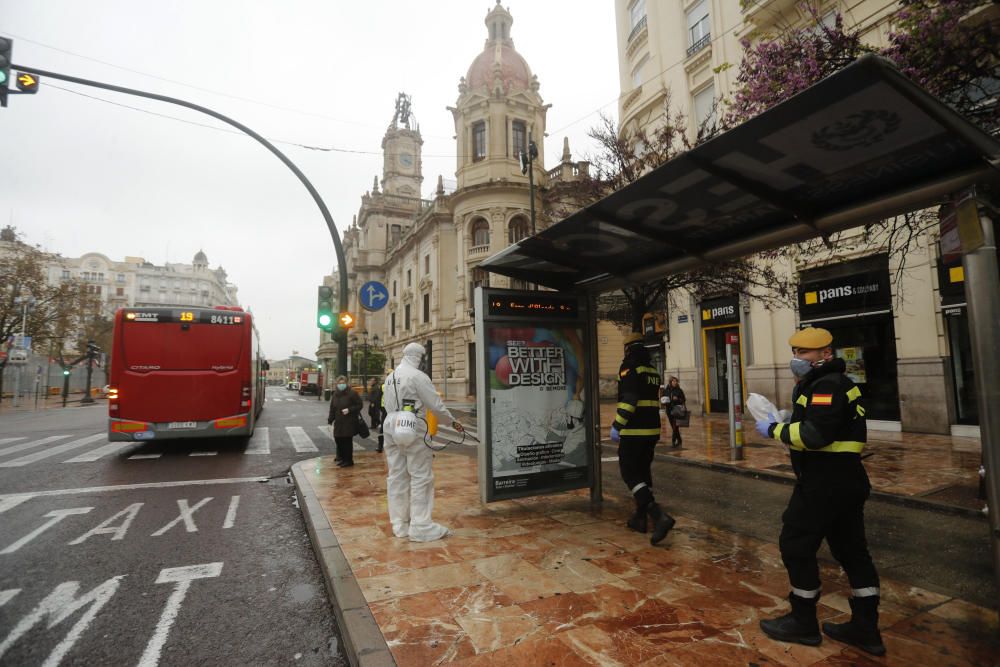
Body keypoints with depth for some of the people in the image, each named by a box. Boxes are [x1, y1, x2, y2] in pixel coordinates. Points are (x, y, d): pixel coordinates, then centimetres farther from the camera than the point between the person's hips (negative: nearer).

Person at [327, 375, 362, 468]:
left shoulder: (352, 393, -9)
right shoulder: (335, 394, 9)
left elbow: (359, 405, -7)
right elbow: (332, 408, 11)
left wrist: (349, 410, -18)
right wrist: (330, 420, 7)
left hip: (349, 422, -5)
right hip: (338, 422, 6)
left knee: (347, 441, -2)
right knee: (338, 439, 6)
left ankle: (348, 460, 12)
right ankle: (341, 458, 25)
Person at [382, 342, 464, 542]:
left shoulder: (390, 377, 15)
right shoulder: (418, 376, -10)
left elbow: (388, 405, 14)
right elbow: (436, 404, -9)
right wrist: (452, 421, 2)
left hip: (391, 427, 8)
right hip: (413, 429, -8)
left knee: (397, 476, 11)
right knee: (421, 477, -1)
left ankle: (399, 524, 19)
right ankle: (420, 526, 2)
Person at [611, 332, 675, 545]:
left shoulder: (629, 368, -11)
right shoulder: (653, 371, 14)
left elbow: (628, 399, -21)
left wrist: (617, 426, -16)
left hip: (633, 431, -8)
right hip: (652, 429, 8)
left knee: (630, 474, -4)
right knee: (643, 472, 17)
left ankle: (659, 516, -17)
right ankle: (640, 518, 27)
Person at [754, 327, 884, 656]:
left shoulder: (826, 385, -18)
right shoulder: (836, 382, 16)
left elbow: (813, 435, -27)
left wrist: (774, 429, -15)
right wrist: (786, 424, 2)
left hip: (824, 482, -11)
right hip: (845, 479, 11)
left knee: (796, 545, 1)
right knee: (851, 549, 15)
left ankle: (803, 623, 14)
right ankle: (865, 628, 25)